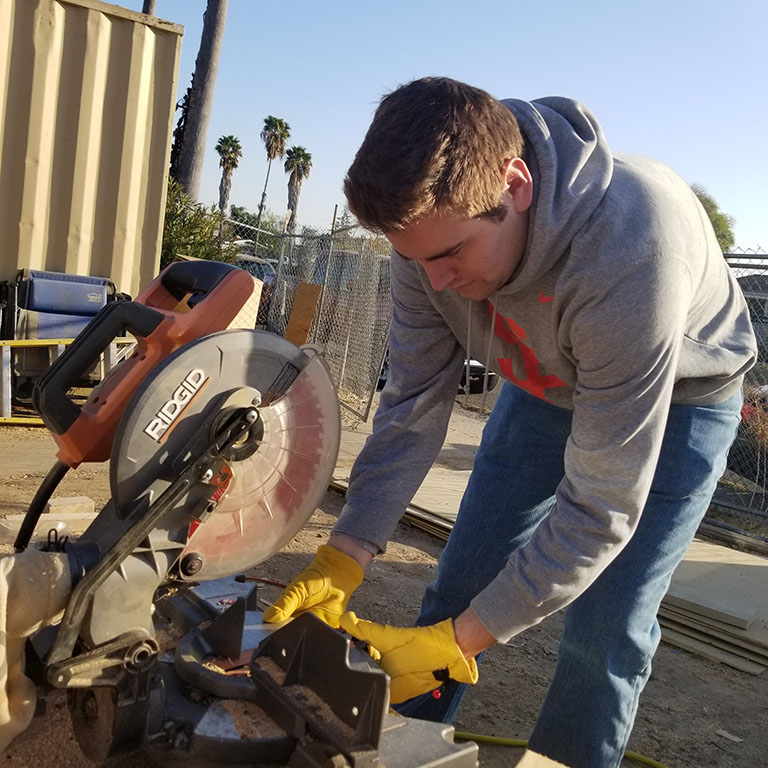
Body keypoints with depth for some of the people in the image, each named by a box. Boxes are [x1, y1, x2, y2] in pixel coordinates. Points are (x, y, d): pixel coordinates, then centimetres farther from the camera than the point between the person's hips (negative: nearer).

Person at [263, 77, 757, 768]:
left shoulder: (630, 250, -42)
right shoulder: (436, 222, -24)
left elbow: (600, 508, -36)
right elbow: (415, 406, -16)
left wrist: (455, 642, -33)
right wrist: (342, 560, -24)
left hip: (678, 399, -4)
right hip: (547, 385, 5)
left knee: (604, 637, -9)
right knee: (459, 587, 4)